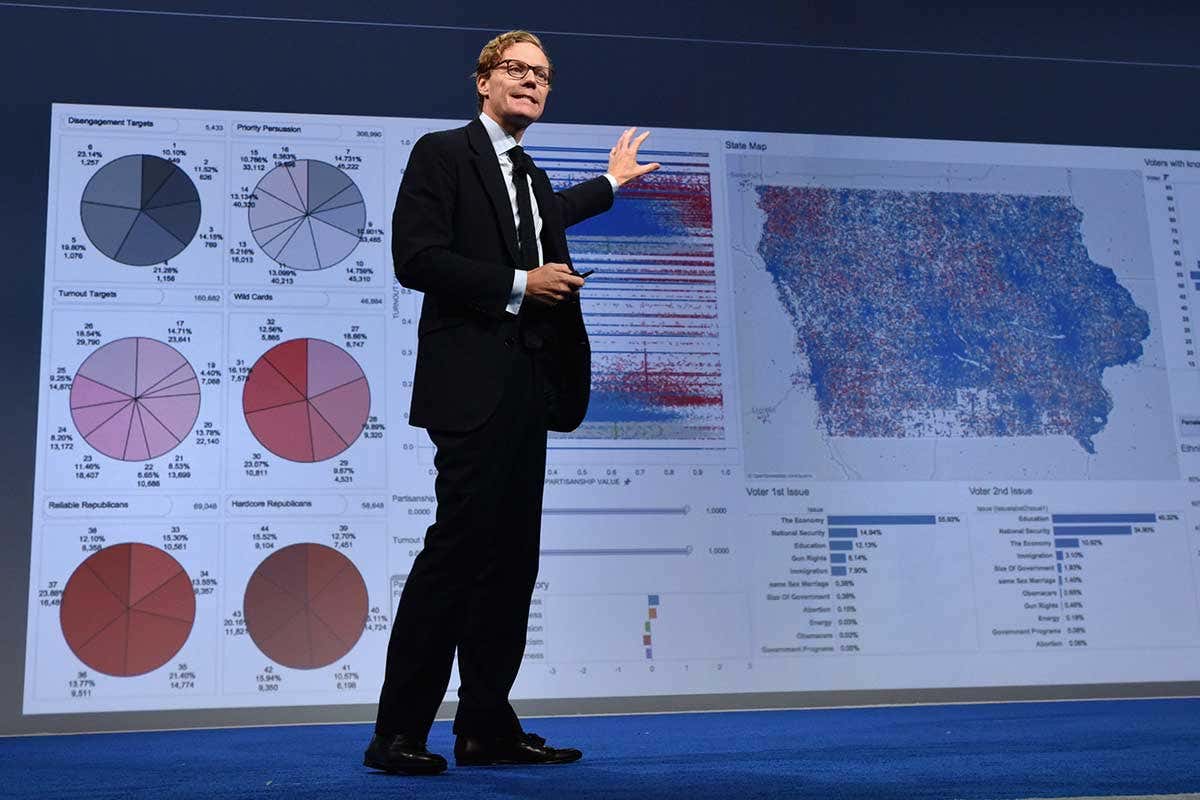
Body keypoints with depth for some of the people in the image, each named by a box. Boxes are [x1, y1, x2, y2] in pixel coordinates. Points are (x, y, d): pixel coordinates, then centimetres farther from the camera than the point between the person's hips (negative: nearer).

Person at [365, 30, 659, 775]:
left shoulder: (534, 178, 23)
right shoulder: (442, 153, -2)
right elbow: (416, 257, -13)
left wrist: (610, 182, 53)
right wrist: (519, 285, -13)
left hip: (527, 390, 9)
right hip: (474, 384, -8)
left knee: (512, 558, 6)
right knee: (458, 547, -12)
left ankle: (487, 728, 13)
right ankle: (397, 734, -4)